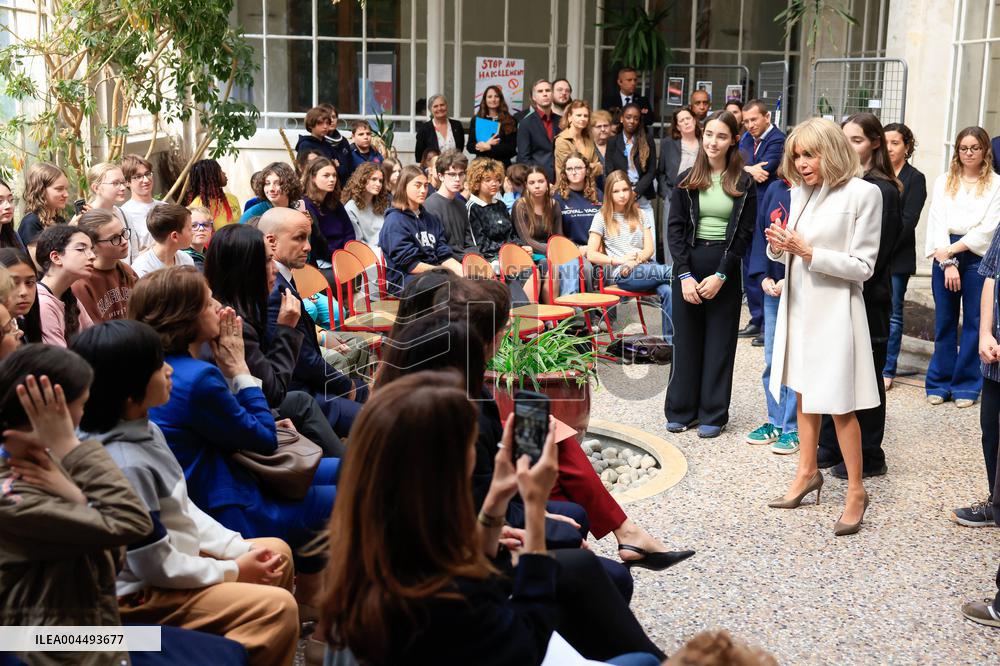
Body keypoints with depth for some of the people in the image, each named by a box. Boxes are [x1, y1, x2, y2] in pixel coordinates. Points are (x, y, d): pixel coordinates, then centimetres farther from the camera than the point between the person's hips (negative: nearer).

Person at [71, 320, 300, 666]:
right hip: (141, 593, -10)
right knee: (279, 607, -21)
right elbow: (157, 567, -24)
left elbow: (184, 510, 11)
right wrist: (233, 571, -12)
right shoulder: (125, 465, -30)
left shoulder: (147, 431, 2)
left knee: (278, 552, 19)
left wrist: (241, 549, 1)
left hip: (172, 556, 10)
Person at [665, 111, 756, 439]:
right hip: (688, 266, 1)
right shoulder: (686, 181, 4)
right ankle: (681, 410, 16)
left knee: (719, 342, 4)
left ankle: (713, 414, 12)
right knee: (686, 338, 6)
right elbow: (675, 228, 0)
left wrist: (721, 275, -12)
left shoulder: (743, 184, 0)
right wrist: (684, 274, -10)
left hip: (726, 269, -1)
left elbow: (745, 234, -3)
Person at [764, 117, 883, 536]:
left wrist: (808, 251, -20)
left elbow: (862, 266, -12)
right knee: (803, 393, 15)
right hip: (797, 304, 7)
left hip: (834, 309, -7)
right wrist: (778, 246, -7)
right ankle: (807, 472, 29)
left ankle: (856, 490, 9)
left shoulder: (862, 193, -11)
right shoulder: (800, 192, 8)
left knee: (839, 404, -3)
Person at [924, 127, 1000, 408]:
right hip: (945, 256, 2)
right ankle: (939, 383, 14)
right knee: (944, 321, 6)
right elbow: (937, 223, 1)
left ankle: (966, 386, 10)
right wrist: (947, 262, -10)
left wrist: (953, 249, -10)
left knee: (974, 322, 2)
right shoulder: (944, 182, 10)